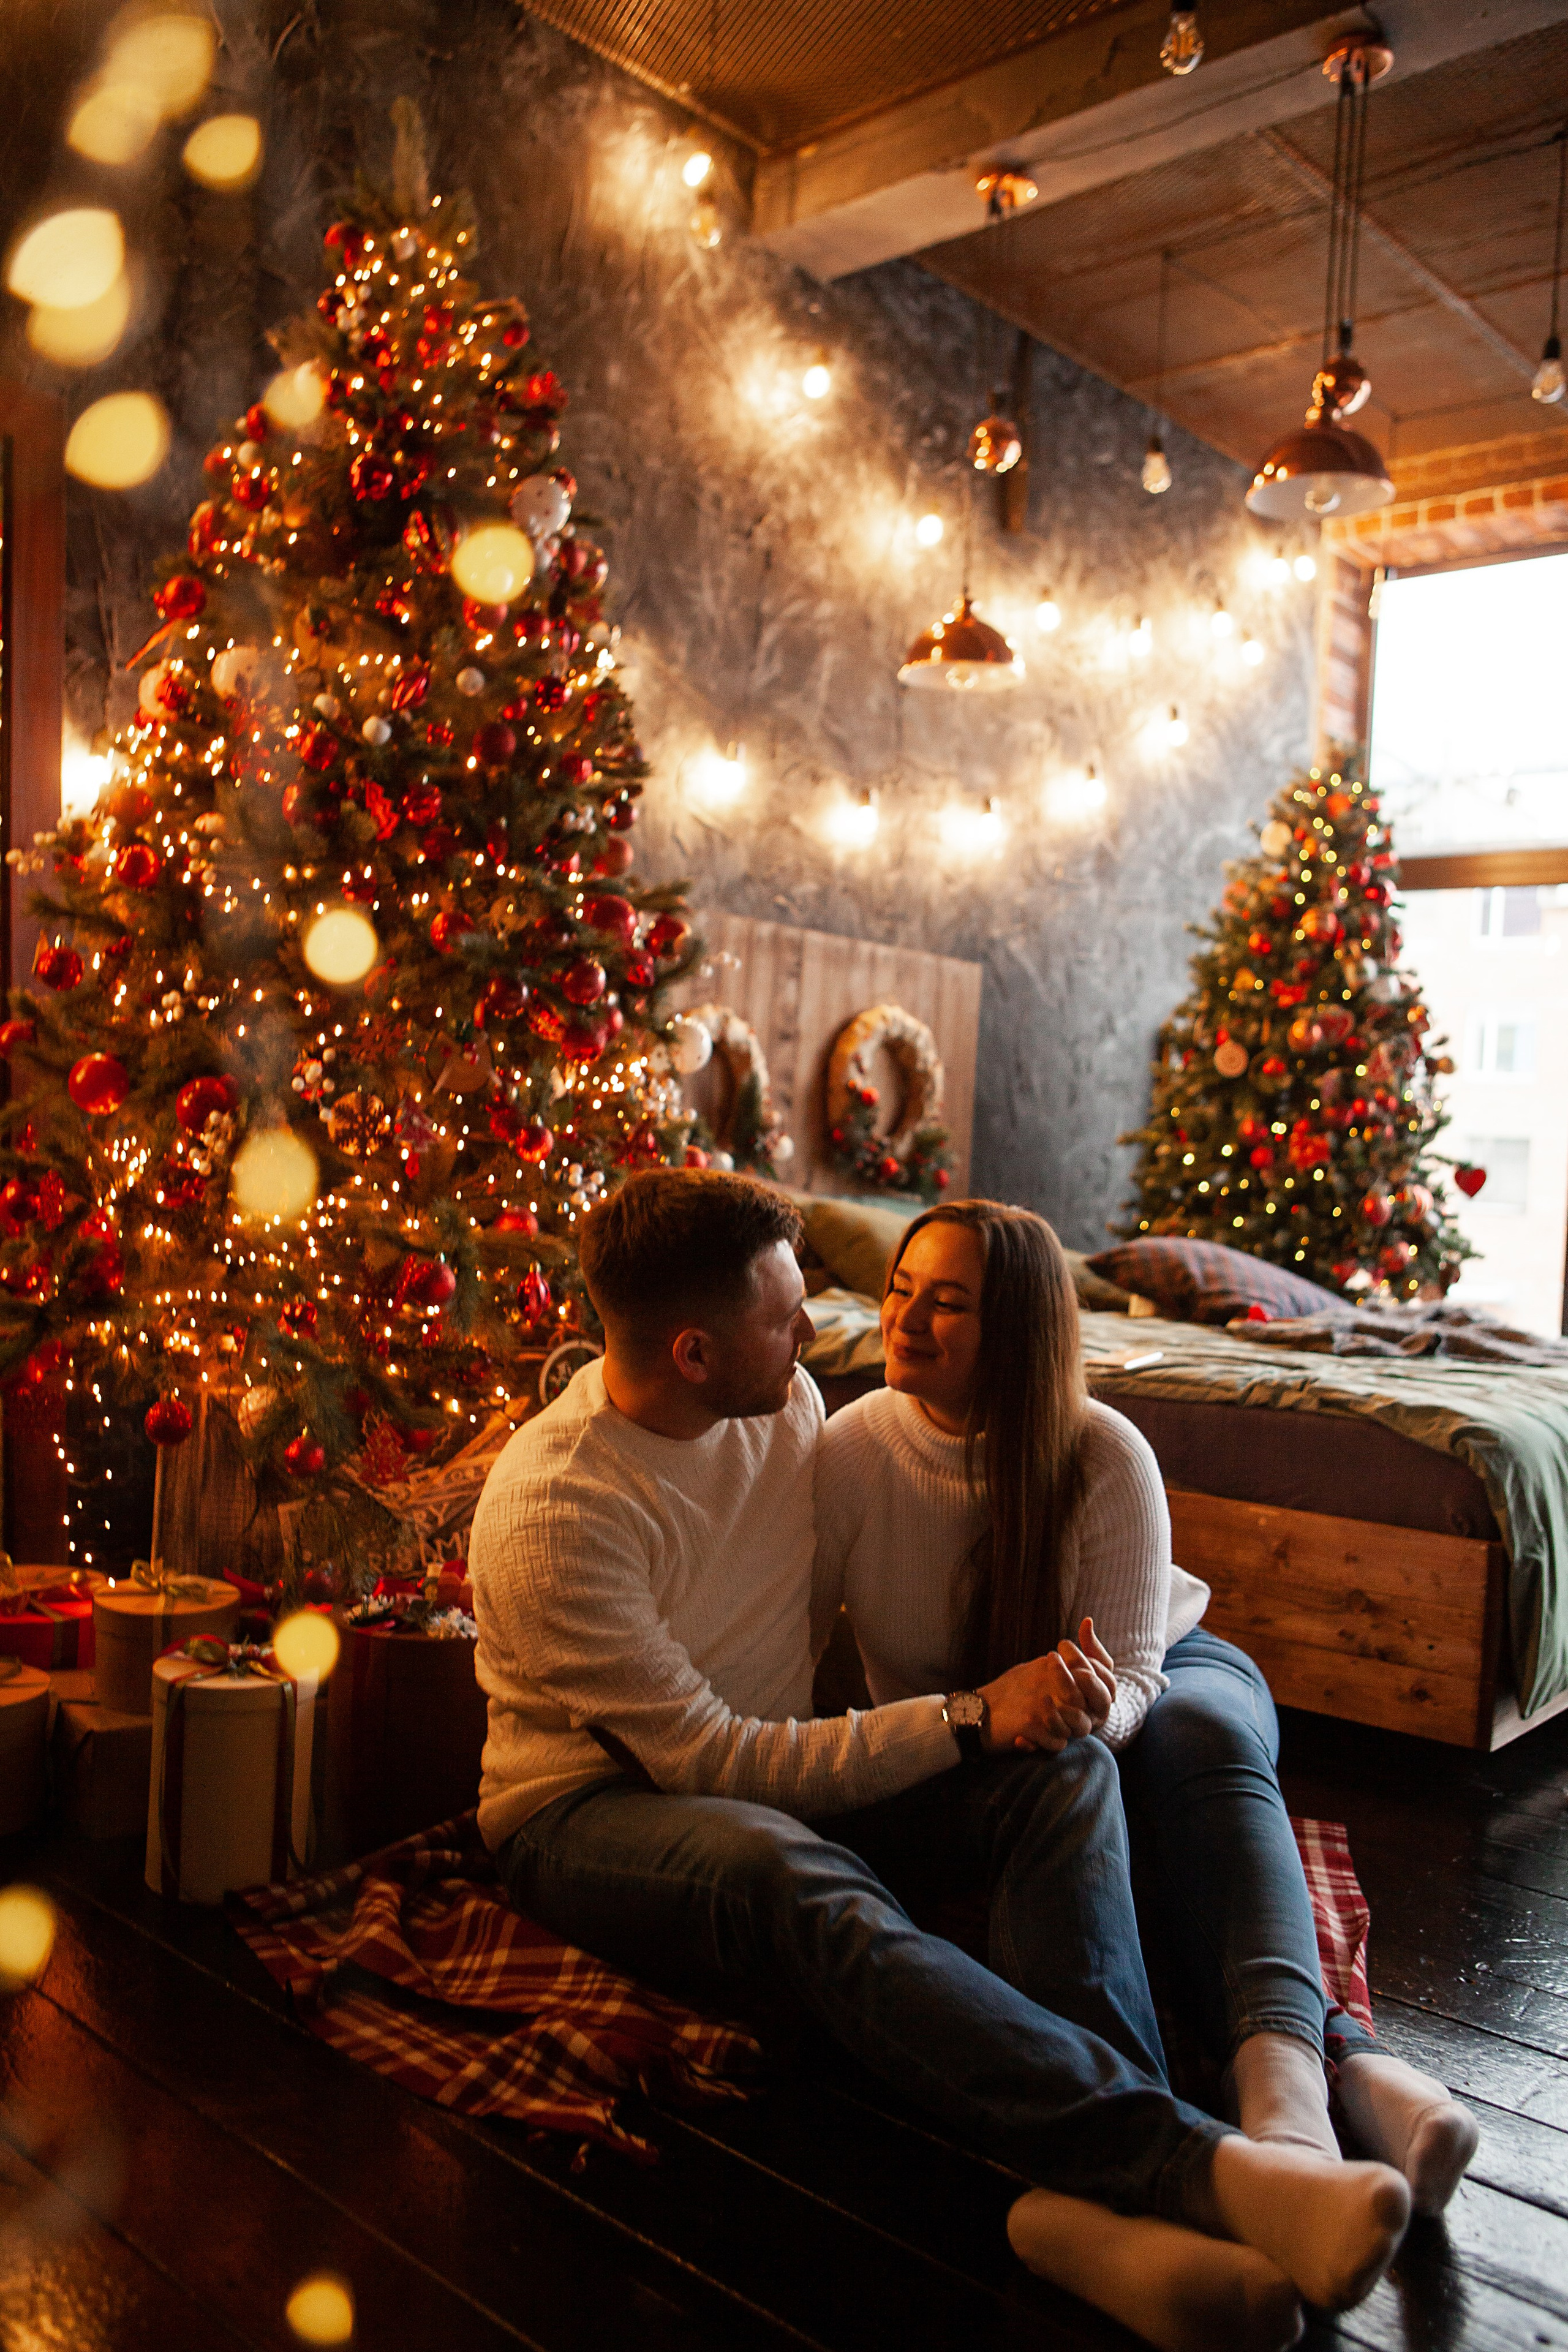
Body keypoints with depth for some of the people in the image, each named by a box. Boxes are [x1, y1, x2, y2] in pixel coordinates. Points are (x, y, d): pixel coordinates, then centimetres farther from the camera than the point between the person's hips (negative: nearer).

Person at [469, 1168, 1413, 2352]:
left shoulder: (790, 1402, -2)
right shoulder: (551, 1508, -23)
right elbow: (712, 1761, -23)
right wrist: (967, 1720, -22)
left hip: (780, 1759, 7)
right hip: (598, 1805, -6)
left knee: (1068, 1772, -18)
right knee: (804, 1882, -41)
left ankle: (1100, 2195, -38)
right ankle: (1188, 2162, -48)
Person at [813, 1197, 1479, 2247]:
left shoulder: (1105, 1456, -21)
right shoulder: (852, 1451, -17)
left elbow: (1129, 1673, -21)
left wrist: (1098, 1708, -44)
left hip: (1169, 1674, 0)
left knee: (1203, 1737, -35)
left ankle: (1279, 2060, -55)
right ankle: (1336, 2050, -44)